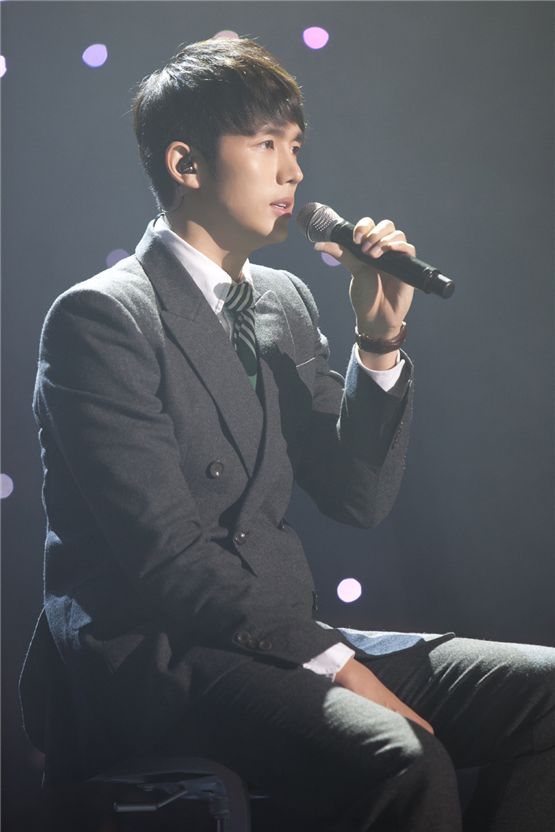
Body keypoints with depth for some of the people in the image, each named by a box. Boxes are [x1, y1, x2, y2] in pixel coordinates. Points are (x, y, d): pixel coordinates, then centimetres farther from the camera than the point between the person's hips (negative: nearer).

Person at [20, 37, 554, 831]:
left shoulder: (286, 301, 14)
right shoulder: (100, 317, -9)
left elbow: (358, 498, 10)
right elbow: (166, 555, -16)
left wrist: (380, 341, -2)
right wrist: (332, 661, -18)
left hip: (281, 641, 7)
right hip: (147, 659, -7)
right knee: (401, 762, -32)